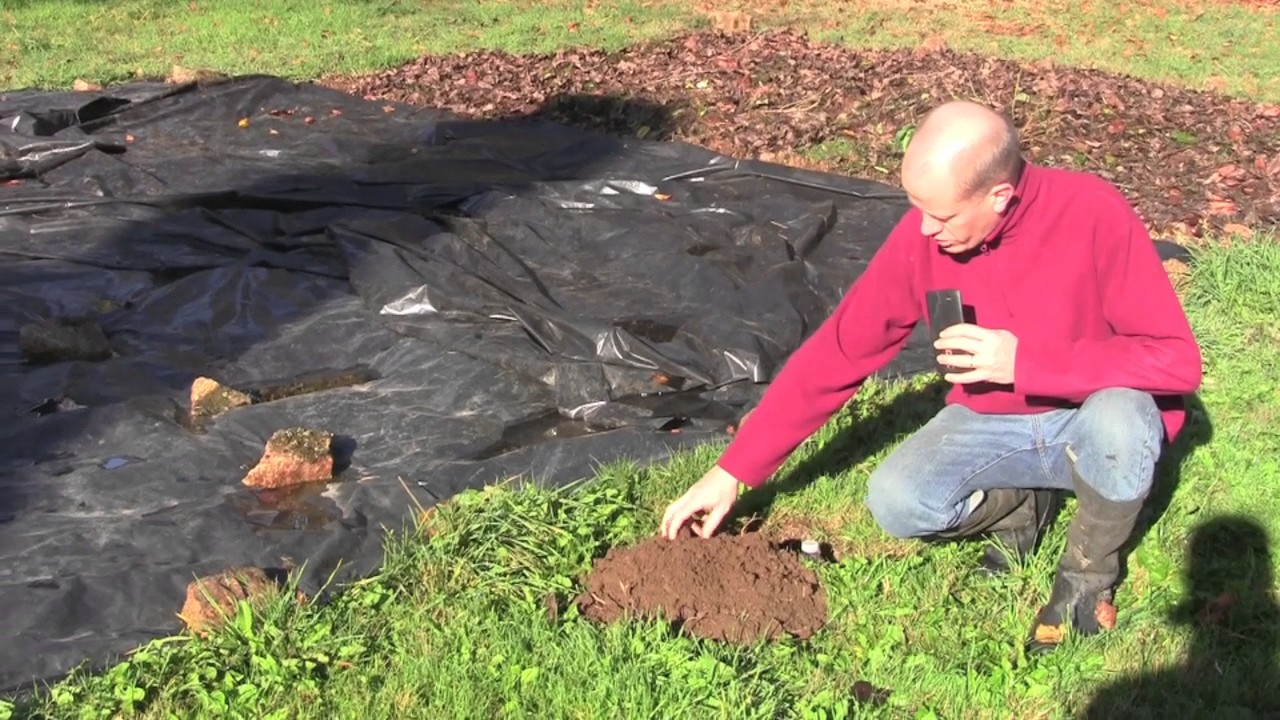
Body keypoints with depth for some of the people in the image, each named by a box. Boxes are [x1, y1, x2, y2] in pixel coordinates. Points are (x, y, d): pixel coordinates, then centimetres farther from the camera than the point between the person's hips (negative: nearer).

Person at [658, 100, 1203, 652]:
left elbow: (1177, 359, -24)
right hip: (988, 424, 3)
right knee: (894, 502, -23)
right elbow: (836, 353, -12)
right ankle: (1021, 503, 9)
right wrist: (732, 471, -14)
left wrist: (1024, 360, -32)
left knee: (1120, 418, -36)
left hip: (1093, 419, -2)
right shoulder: (921, 236, -15)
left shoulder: (1093, 216, -25)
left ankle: (1090, 571, -6)